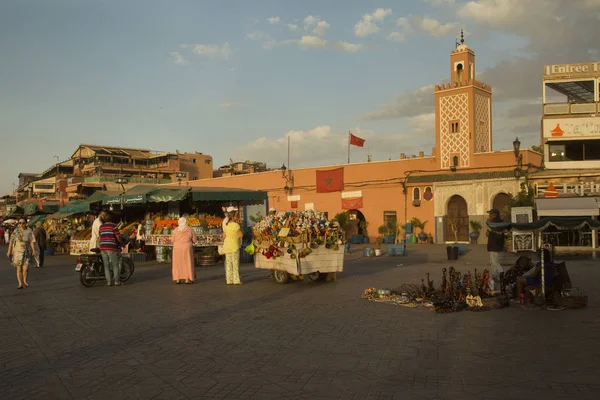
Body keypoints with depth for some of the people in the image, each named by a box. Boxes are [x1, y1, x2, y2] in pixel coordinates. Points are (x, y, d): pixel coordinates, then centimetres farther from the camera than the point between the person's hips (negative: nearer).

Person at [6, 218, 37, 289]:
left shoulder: (29, 231, -1)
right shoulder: (15, 231, -1)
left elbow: (32, 242, -4)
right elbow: (11, 242, -1)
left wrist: (33, 251, -10)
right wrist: (9, 251, -5)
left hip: (27, 252, 0)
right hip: (17, 252, 0)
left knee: (26, 268, -5)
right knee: (19, 268, -2)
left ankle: (25, 281, 21)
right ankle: (20, 284, 4)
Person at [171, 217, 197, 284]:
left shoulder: (175, 230, -2)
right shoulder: (190, 230, -5)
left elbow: (173, 240, 4)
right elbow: (194, 239, 0)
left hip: (177, 249, 2)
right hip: (187, 249, -2)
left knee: (178, 264, 8)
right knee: (187, 263, 3)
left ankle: (177, 279, 5)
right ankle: (187, 279, 0)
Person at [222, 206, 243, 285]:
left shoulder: (225, 225, 3)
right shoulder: (235, 225, -15)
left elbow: (224, 236, 7)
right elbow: (241, 235, -14)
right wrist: (240, 229, 3)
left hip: (227, 245, 6)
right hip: (234, 245, -6)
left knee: (228, 263, 9)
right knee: (235, 263, -1)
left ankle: (229, 280, 11)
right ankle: (236, 280, 0)